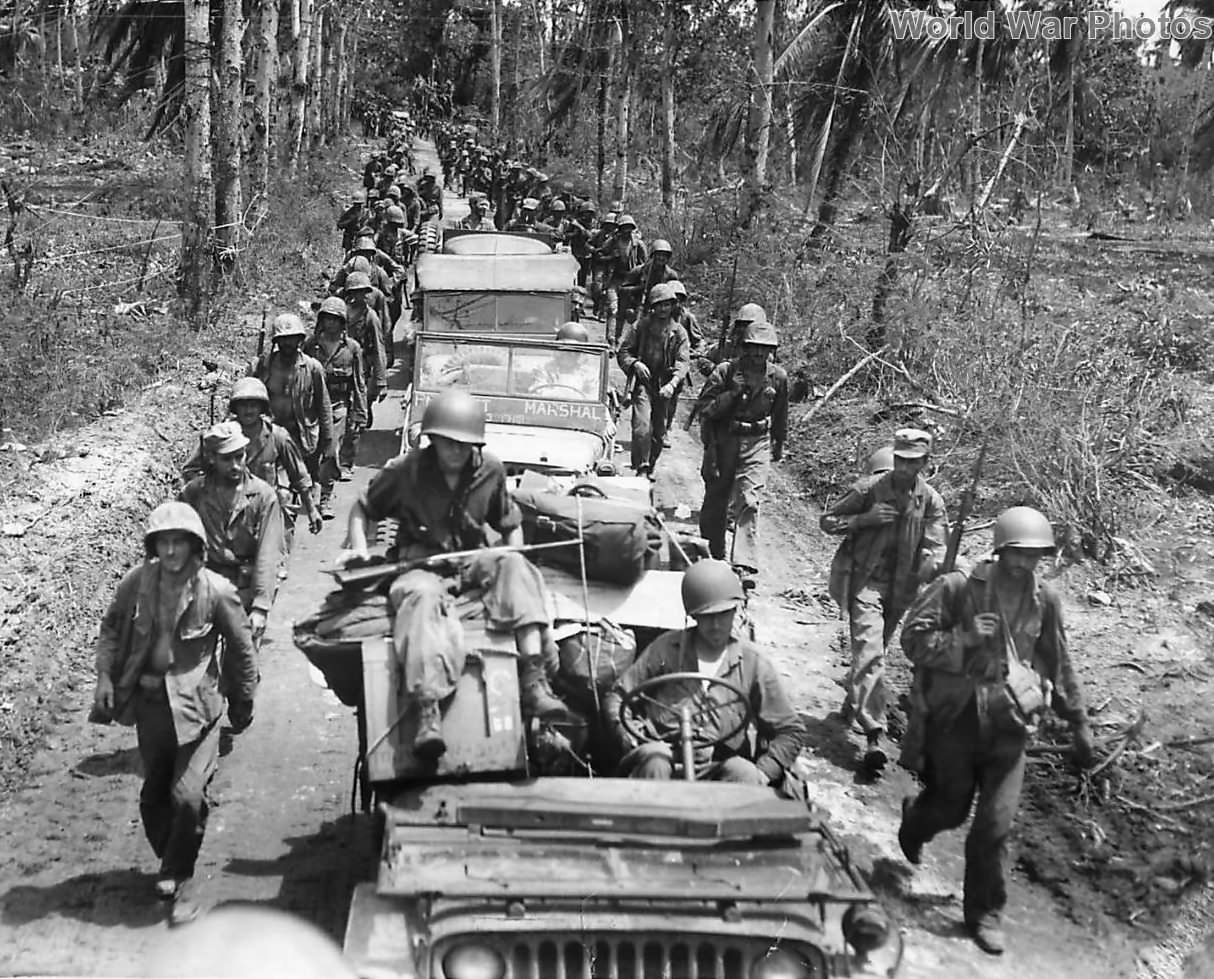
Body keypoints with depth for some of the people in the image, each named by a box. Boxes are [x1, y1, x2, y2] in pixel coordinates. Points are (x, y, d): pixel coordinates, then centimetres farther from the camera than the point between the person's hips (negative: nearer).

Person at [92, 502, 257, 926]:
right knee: (153, 796, 12)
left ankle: (178, 876, 8)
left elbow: (241, 649, -2)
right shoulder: (136, 583, -6)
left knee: (187, 794, -12)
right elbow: (111, 628, 10)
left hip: (197, 703, -4)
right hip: (149, 701, 4)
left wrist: (242, 703, 5)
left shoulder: (216, 592, -14)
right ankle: (173, 867, 34)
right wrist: (105, 676, 0)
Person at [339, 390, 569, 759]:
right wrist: (359, 548, -4)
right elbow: (362, 508, 13)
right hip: (419, 563, -3)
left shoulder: (490, 470, 6)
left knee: (514, 566, -29)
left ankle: (533, 681, -41)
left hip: (473, 564, 3)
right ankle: (428, 712, -53)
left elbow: (510, 524, 19)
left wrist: (514, 556, 0)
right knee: (424, 595, -39)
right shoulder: (406, 470, -2)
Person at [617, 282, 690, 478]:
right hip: (643, 382, -2)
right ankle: (642, 468, -17)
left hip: (664, 386, 2)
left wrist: (672, 383, -24)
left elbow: (683, 361, -7)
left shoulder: (679, 333, 3)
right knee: (642, 426, -19)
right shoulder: (640, 327, 2)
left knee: (658, 432, 10)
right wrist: (635, 363, -16)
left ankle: (649, 467, 28)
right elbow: (623, 351, 6)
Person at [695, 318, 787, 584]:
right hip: (722, 442, 0)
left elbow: (779, 415, 16)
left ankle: (745, 566, -19)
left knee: (748, 502, -14)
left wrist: (779, 445, 25)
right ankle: (714, 557, 32)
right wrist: (732, 393, -23)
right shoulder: (725, 371, -9)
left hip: (756, 444, 0)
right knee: (715, 502, 11)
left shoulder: (778, 377, 0)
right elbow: (703, 408, -12)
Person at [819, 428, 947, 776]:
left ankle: (853, 701, 48)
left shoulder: (931, 501, 0)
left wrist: (932, 565, -30)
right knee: (870, 651, -17)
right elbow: (827, 520, -1)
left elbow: (935, 548, -6)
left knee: (873, 651, 20)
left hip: (901, 589, 4)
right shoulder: (869, 488, -7)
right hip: (865, 580, -4)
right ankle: (874, 734, -23)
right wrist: (865, 519, -16)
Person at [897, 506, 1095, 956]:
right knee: (951, 808, 12)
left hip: (1008, 724, 2)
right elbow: (913, 638, -11)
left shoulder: (1045, 601, 0)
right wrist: (965, 638, -24)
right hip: (956, 717, -2)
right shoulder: (957, 588, -11)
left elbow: (1058, 665, 11)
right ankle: (913, 821, 50)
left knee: (995, 824, -1)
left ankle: (985, 914, 16)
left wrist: (1078, 721, 14)